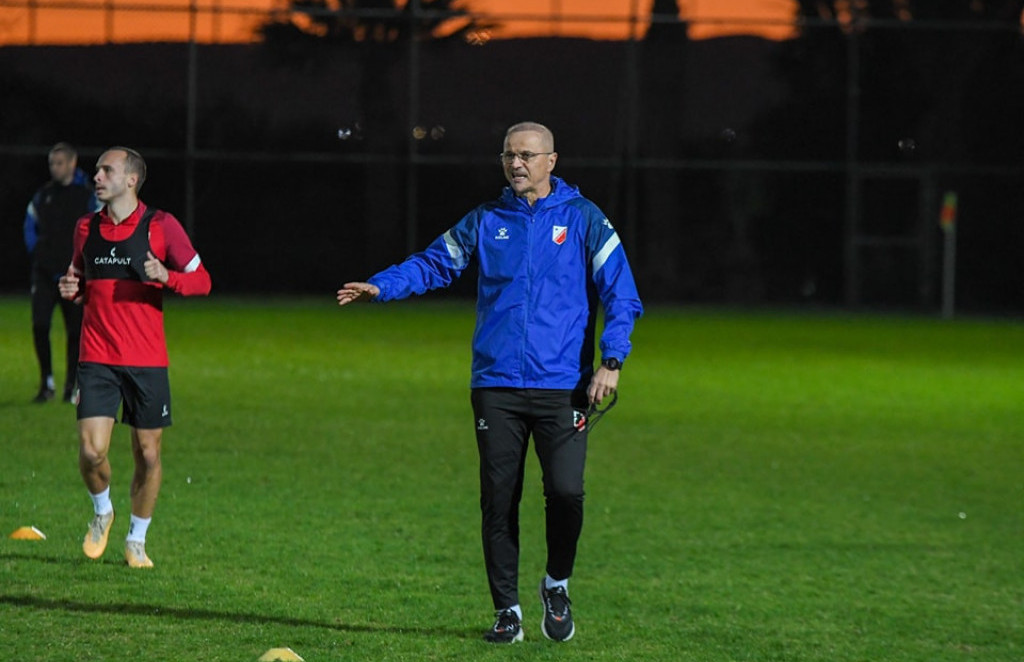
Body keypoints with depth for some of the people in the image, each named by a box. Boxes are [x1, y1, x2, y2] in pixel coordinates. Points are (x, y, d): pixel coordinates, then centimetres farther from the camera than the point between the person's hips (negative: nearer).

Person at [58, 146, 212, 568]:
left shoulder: (161, 226, -3)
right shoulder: (87, 228, 8)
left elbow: (201, 280, 0)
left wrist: (166, 277, -19)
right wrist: (71, 289, -1)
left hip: (147, 360, -2)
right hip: (97, 358, 2)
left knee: (148, 454, 3)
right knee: (91, 450, -11)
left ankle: (136, 540, 21)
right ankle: (102, 512, 19)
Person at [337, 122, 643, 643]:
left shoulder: (582, 218, 4)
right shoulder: (484, 222, 11)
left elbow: (621, 295, 2)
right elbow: (434, 263, 9)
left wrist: (611, 361, -9)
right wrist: (381, 286, -9)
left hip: (563, 387, -2)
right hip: (496, 385, 2)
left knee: (565, 490, -12)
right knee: (498, 498, 1)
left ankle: (557, 586, 13)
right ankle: (507, 609, 11)